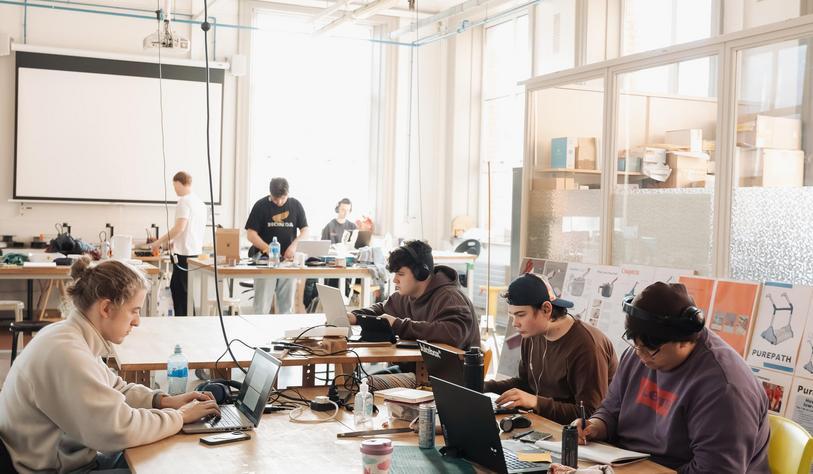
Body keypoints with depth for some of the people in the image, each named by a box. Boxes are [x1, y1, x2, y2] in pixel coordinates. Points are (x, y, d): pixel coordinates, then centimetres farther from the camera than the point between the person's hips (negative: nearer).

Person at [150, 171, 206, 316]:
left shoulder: (184, 201, -12)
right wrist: (173, 242, 25)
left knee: (180, 291, -3)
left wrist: (159, 242, -10)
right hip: (196, 252, 8)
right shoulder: (200, 202, 12)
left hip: (184, 254, -8)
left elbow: (179, 227, -20)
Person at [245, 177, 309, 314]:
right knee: (261, 307, -4)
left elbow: (305, 230, 7)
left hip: (288, 260, 2)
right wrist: (268, 249, -18)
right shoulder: (261, 206, 0)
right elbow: (251, 233, -4)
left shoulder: (295, 205, 7)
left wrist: (294, 245, -12)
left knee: (286, 306, 7)